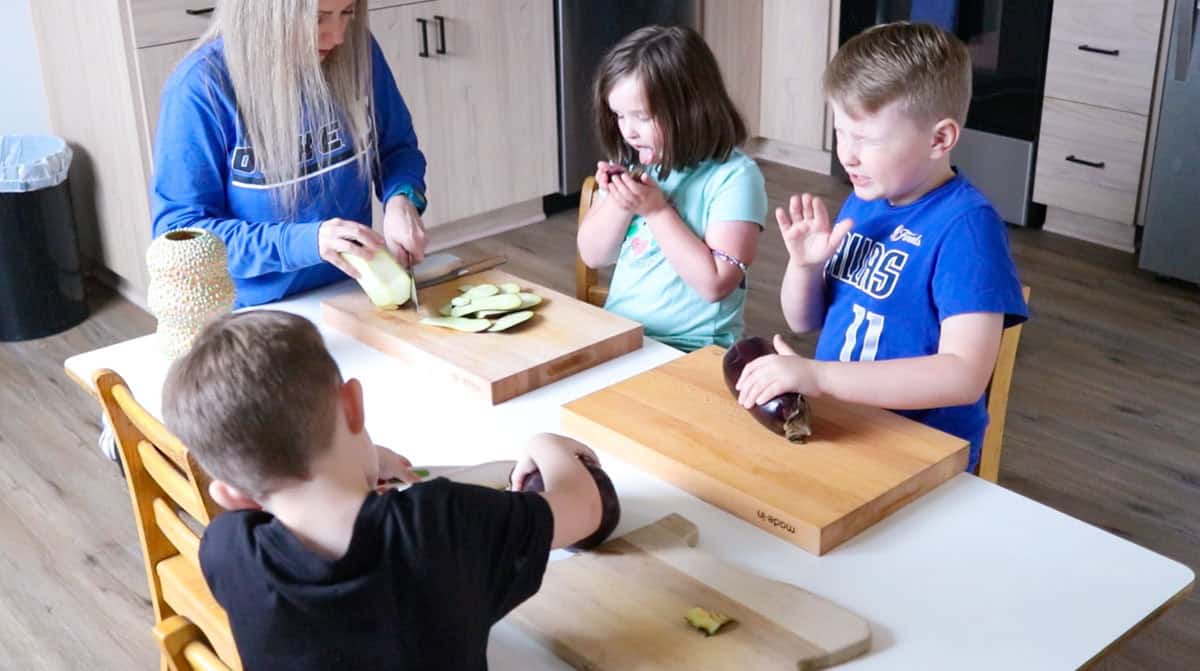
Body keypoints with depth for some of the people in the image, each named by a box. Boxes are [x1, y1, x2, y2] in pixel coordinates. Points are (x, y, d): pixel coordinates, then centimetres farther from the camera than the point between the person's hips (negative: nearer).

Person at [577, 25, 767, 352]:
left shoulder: (734, 176, -12)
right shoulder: (631, 165, 6)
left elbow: (714, 283, -17)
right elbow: (593, 256, 8)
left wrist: (657, 209, -18)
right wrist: (618, 200, -8)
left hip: (691, 351, -6)